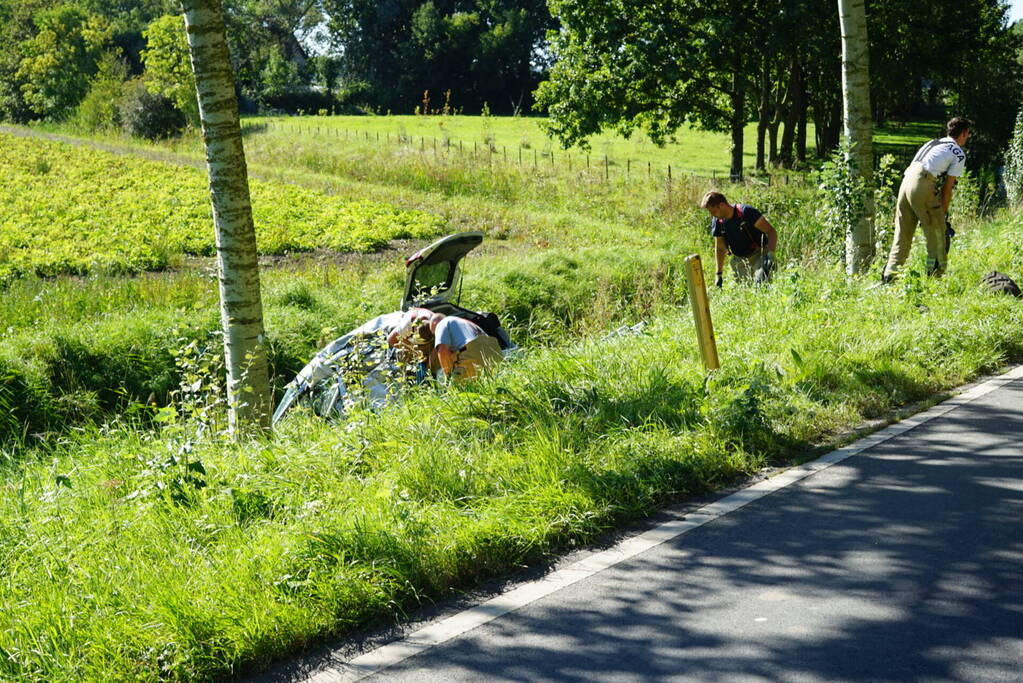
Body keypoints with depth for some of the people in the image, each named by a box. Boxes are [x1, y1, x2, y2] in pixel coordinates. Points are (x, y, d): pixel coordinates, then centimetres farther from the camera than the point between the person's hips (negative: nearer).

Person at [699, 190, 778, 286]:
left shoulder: (746, 212, -20)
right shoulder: (717, 221, -3)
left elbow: (771, 231, -18)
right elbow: (720, 248, 12)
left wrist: (770, 255, -32)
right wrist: (719, 274, 13)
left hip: (759, 256, -6)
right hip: (739, 260, 6)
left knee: (760, 282, -27)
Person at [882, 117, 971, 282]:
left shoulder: (933, 143, 28)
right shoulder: (959, 155, 7)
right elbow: (947, 188, 3)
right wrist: (943, 215, 11)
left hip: (906, 181, 7)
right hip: (923, 186, -7)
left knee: (902, 232, 12)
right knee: (937, 233, 5)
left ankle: (889, 276, 9)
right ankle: (935, 275, 7)